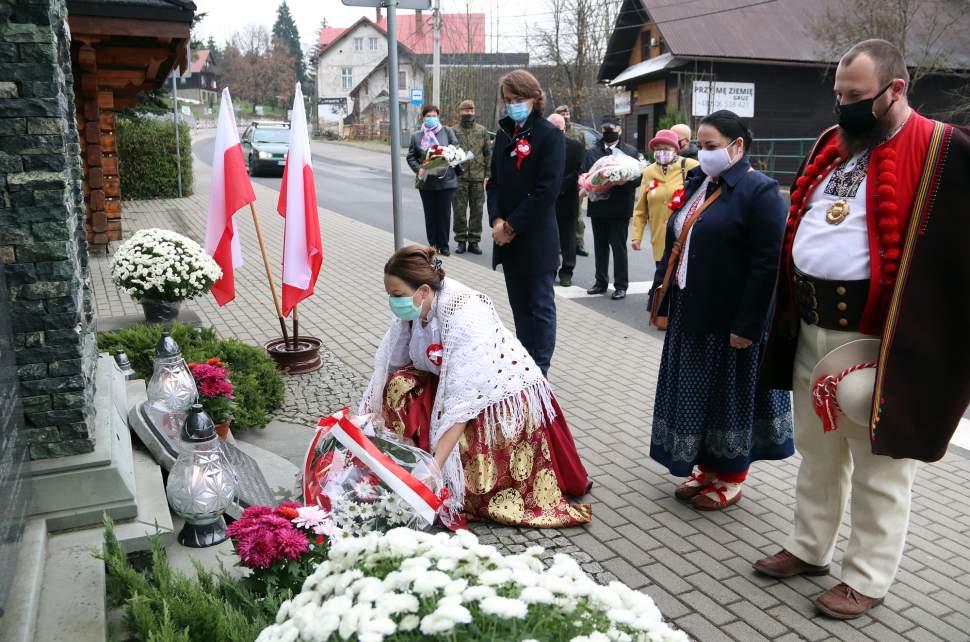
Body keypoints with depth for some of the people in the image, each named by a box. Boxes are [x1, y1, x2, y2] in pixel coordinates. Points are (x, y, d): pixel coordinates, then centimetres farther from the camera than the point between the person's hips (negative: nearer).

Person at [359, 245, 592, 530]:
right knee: (400, 384, -14)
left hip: (505, 400, -7)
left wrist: (435, 465, -36)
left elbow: (461, 402, -35)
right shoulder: (414, 307, -11)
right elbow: (388, 366, -6)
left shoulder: (466, 317, -33)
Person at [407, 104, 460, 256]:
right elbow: (411, 157, 8)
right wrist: (418, 169, -9)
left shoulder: (447, 131, 3)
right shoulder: (417, 136, 7)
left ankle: (443, 245, 11)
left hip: (446, 180, -1)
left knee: (444, 213, 2)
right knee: (430, 215, 8)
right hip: (426, 182, 2)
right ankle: (432, 245, 18)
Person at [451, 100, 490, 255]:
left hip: (478, 178, 2)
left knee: (477, 210, 4)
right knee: (460, 210, 2)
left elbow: (489, 153, 8)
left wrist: (487, 174, 1)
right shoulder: (453, 131, 4)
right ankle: (461, 240, 13)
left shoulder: (482, 131, 9)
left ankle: (474, 241, 13)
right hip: (459, 177, -1)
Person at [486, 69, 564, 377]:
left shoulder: (550, 135, -10)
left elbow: (547, 190, -17)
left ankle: (539, 372, 11)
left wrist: (513, 226, -16)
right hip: (507, 237, 7)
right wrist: (497, 220, -6)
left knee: (540, 306, 3)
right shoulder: (504, 133, 11)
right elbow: (494, 180, 11)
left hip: (537, 239, -7)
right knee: (519, 305, 15)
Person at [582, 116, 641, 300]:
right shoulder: (591, 152, 11)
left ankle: (621, 286, 9)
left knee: (619, 247, 1)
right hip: (598, 206, 3)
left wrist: (624, 180, -21)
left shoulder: (630, 151, 3)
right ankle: (601, 282, 22)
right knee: (600, 247, 11)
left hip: (619, 208, -3)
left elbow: (637, 178, -2)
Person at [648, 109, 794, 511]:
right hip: (690, 315, 8)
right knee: (694, 394, 14)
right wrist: (662, 303, 11)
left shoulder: (759, 192, -13)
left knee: (730, 394, 6)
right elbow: (674, 247, 14)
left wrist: (748, 324, -21)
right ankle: (707, 468, 31)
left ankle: (730, 478, 23)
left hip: (729, 321, -7)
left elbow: (768, 264, -18)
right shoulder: (697, 184, 11)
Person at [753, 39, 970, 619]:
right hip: (811, 329, 7)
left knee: (878, 467, 7)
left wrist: (897, 344, -17)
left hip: (876, 337, -7)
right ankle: (809, 548, 36)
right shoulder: (833, 145, 12)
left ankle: (868, 578, 22)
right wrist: (790, 308, 16)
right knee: (817, 450, 19)